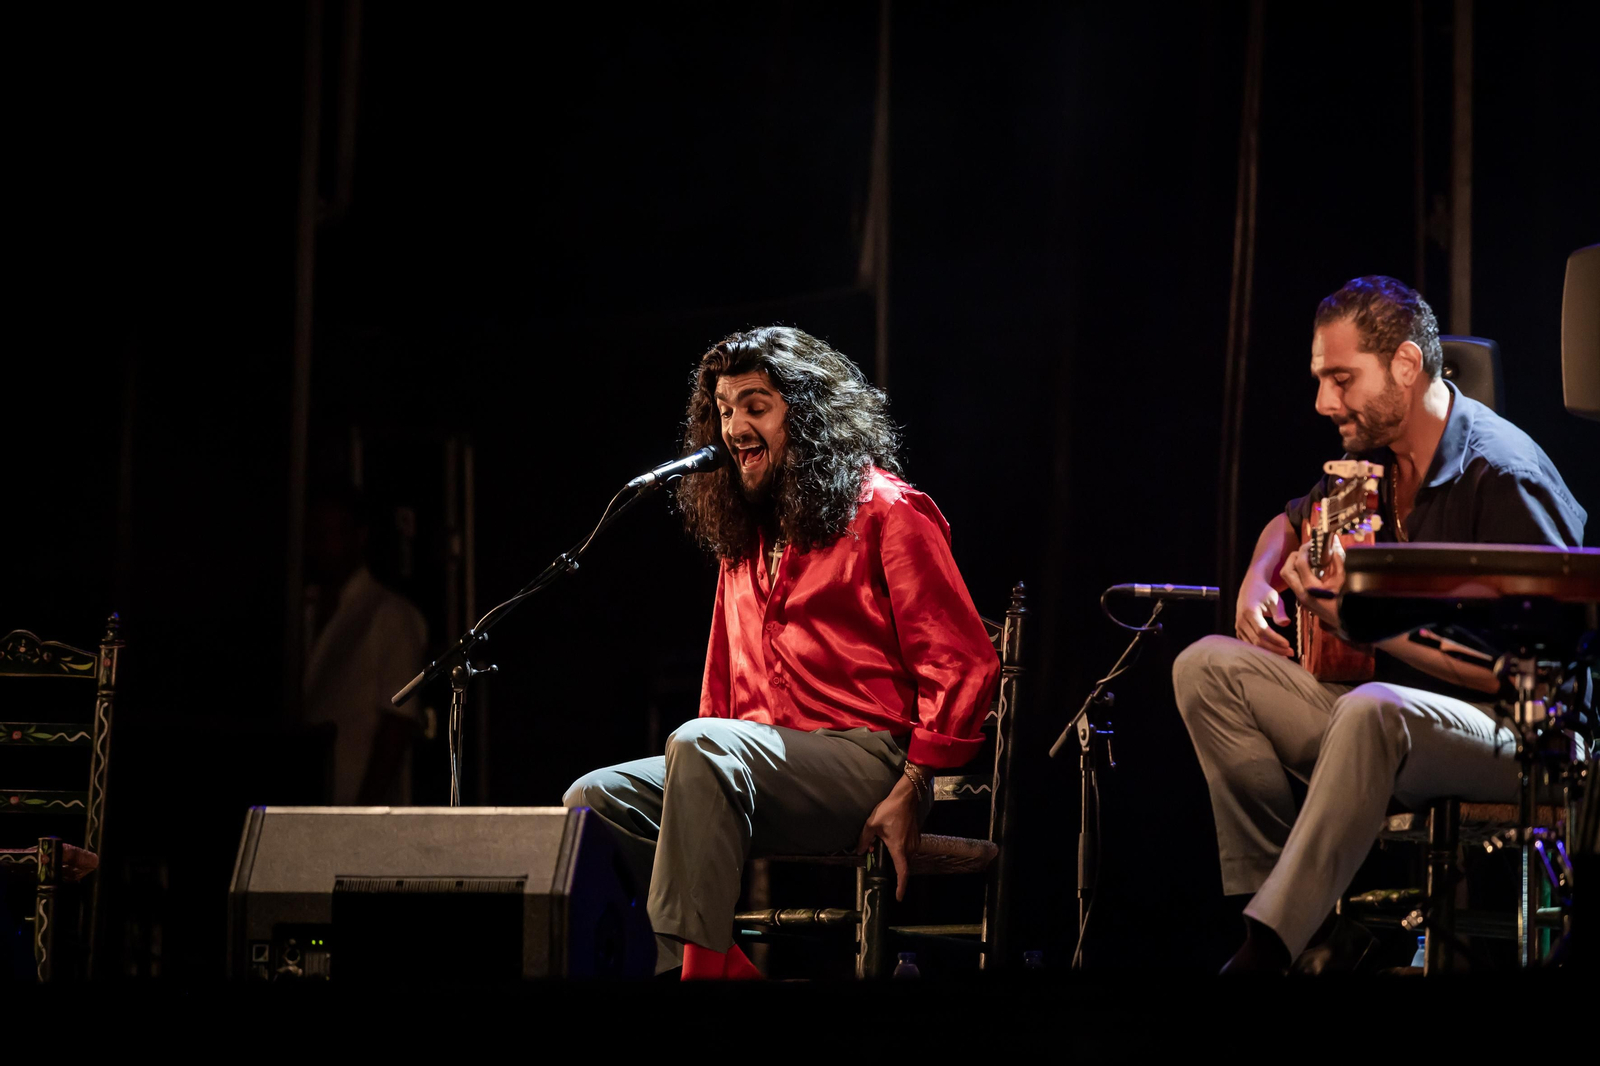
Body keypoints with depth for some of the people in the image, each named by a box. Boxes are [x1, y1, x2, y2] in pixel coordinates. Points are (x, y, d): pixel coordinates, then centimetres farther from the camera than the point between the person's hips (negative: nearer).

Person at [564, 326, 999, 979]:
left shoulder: (884, 510, 0)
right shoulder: (741, 536, 24)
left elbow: (963, 664, -7)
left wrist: (909, 791, -15)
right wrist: (702, 783, 8)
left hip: (867, 759, -8)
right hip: (762, 769, 8)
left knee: (701, 746, -33)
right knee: (595, 799, -13)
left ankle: (700, 962, -39)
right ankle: (688, 957, -24)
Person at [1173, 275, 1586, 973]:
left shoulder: (1502, 476, -18)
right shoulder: (1374, 458, 8)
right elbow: (1290, 523, 31)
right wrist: (1258, 582, 8)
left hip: (1515, 733, -9)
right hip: (1384, 700, 9)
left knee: (1372, 710, -39)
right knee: (1207, 667, -2)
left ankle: (1262, 950, -38)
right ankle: (1276, 888, -10)